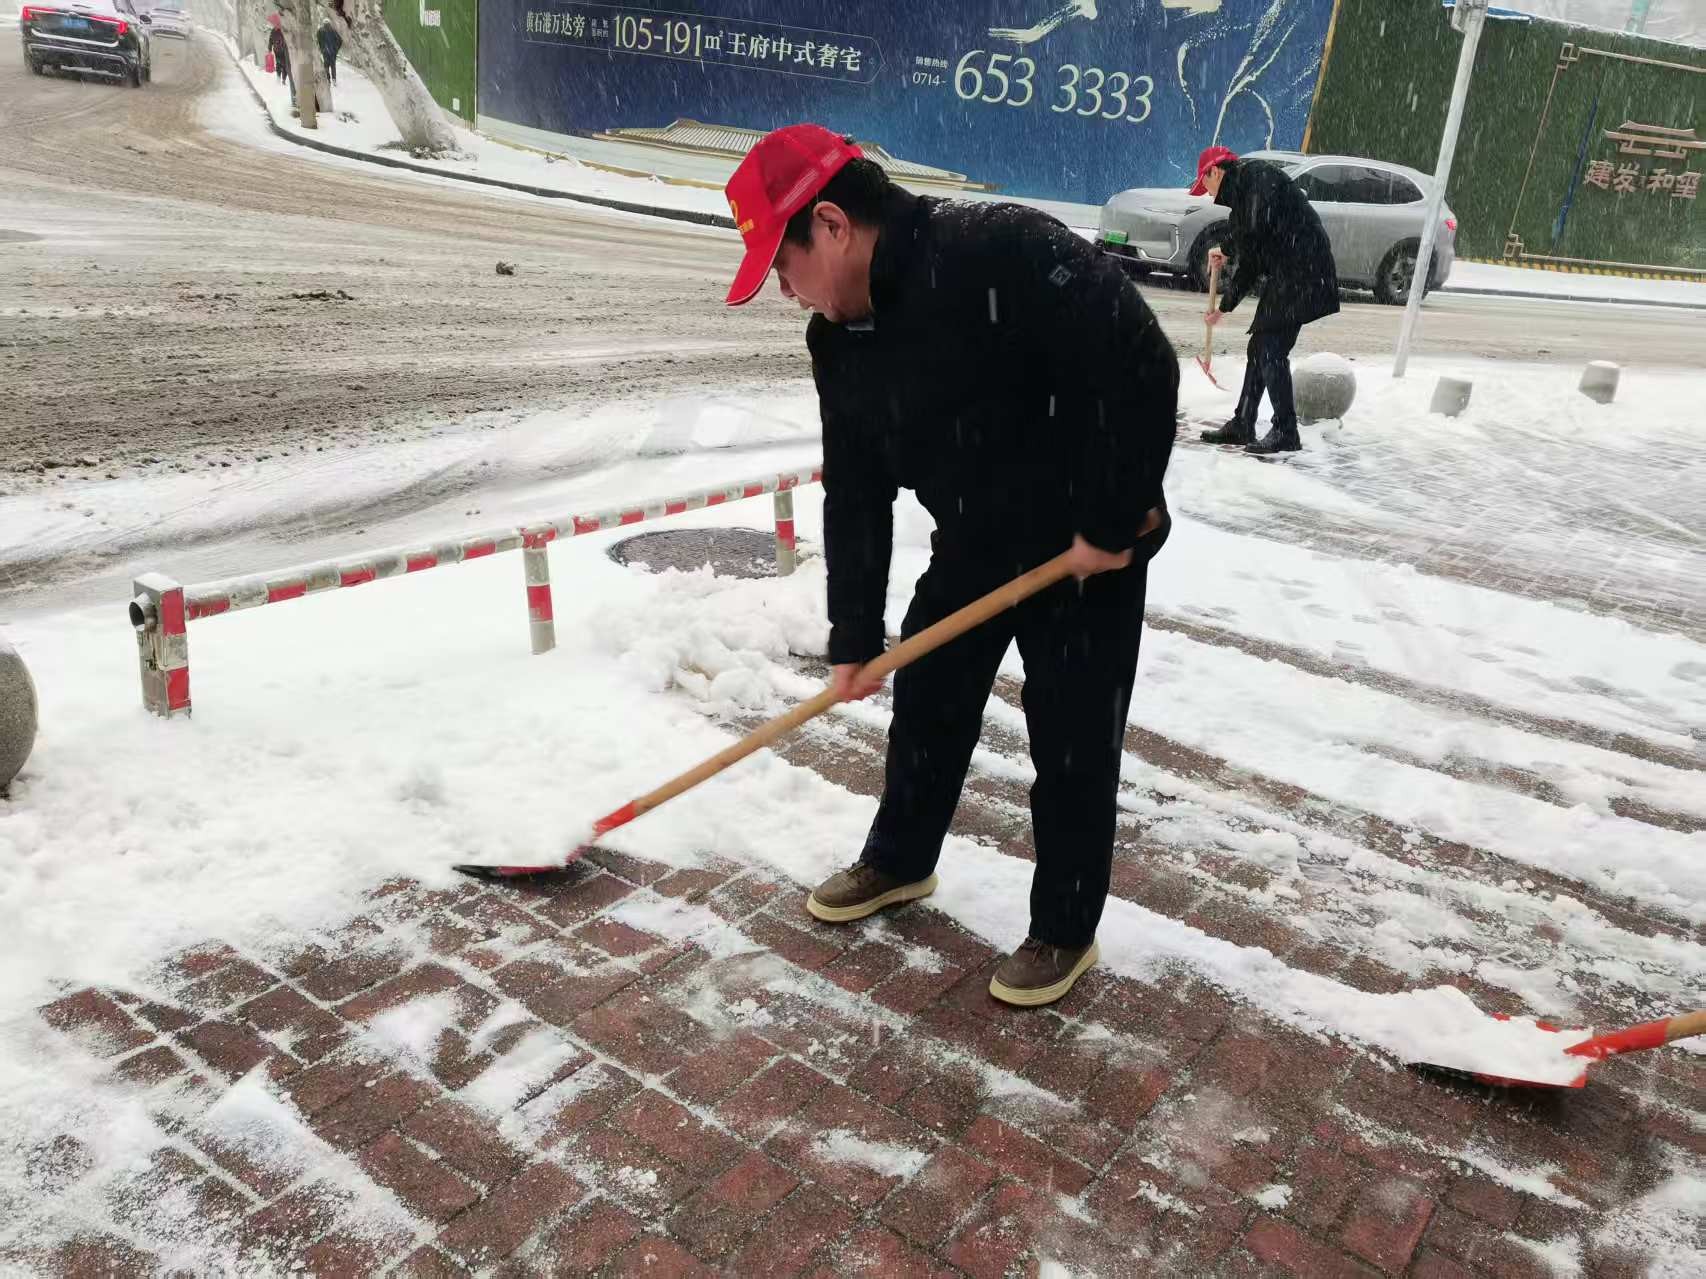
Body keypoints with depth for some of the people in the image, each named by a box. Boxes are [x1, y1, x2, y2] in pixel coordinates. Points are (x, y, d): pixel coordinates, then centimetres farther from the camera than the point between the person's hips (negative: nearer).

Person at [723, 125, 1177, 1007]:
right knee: (925, 704, 15)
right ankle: (898, 860, 39)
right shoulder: (840, 340, -3)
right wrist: (854, 635, 1)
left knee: (1073, 742, 2)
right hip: (973, 545, 7)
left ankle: (1065, 930, 21)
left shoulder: (1004, 252, -28)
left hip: (1088, 545, -7)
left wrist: (1112, 520, -24)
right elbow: (854, 493, 2)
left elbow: (1143, 370, -29)